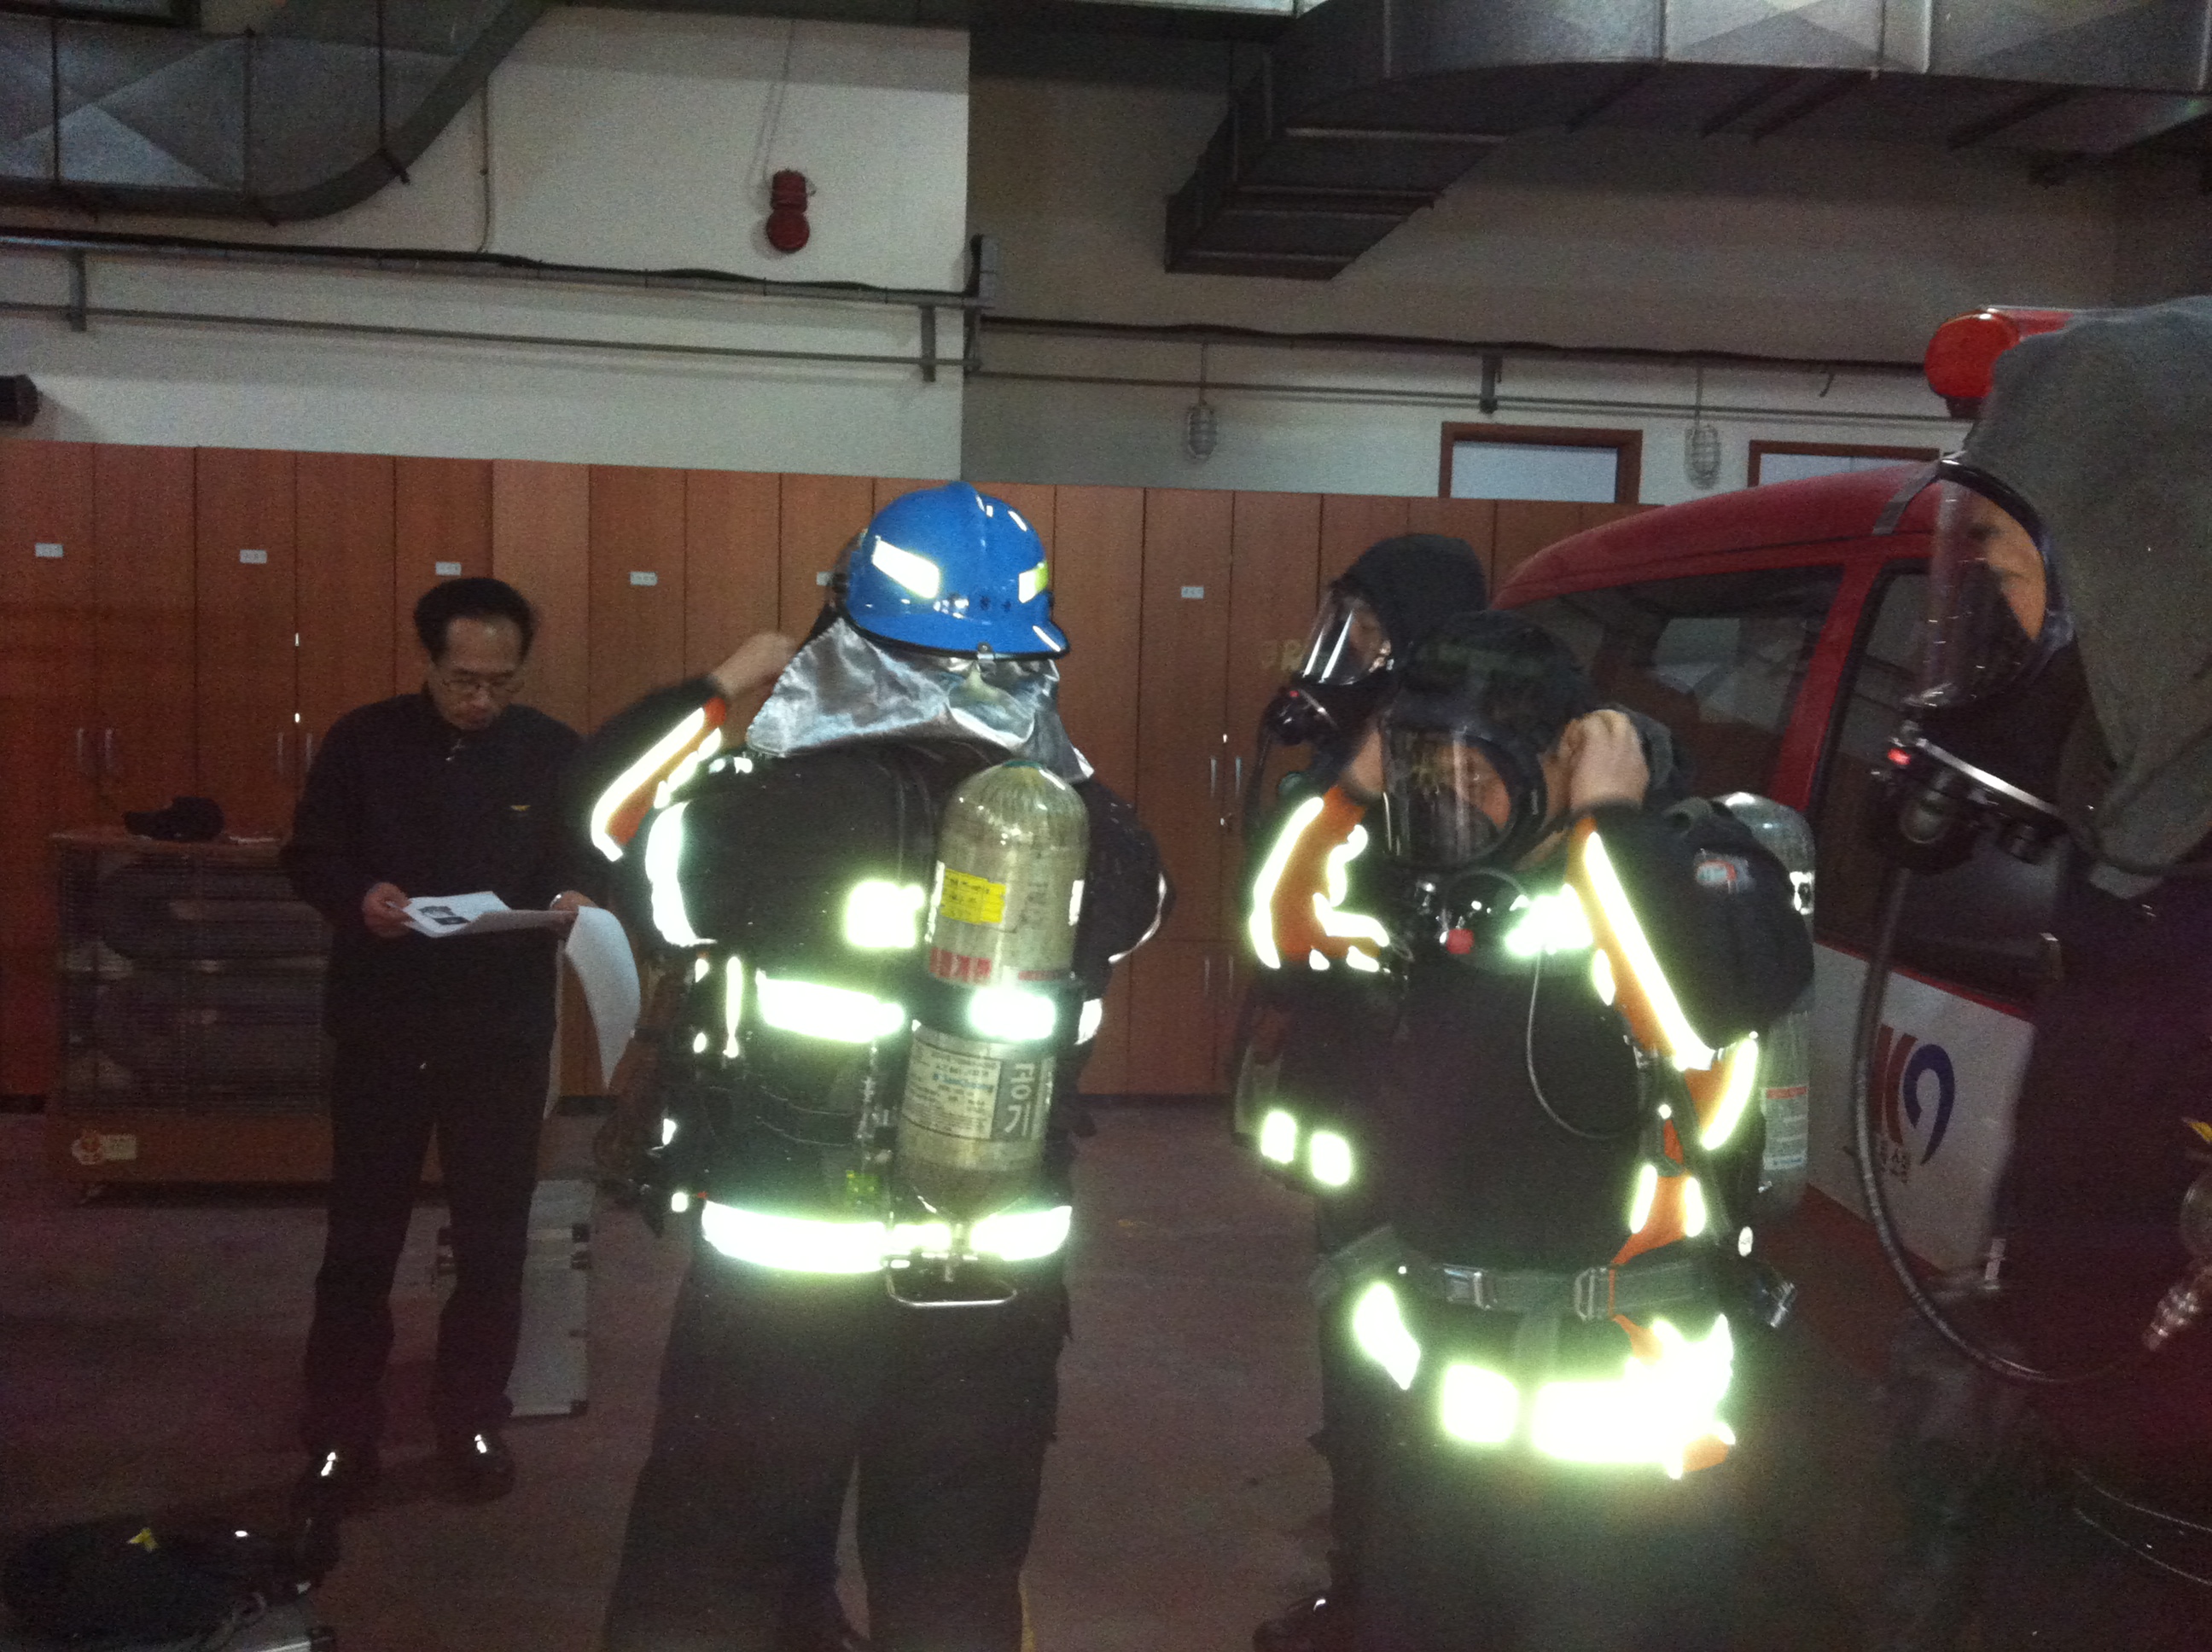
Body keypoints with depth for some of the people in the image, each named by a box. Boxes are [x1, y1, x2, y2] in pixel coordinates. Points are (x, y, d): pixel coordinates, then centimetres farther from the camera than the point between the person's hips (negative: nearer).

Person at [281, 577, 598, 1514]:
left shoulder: (556, 754, 1)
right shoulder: (363, 742, -1)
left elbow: (593, 864, 7)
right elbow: (309, 857, 4)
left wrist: (577, 898, -15)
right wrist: (357, 896, -17)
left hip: (505, 1033, 1)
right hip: (381, 1028, 0)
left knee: (493, 1238, 9)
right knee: (361, 1237, 7)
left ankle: (473, 1419, 27)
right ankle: (340, 1432, 21)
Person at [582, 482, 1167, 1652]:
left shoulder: (772, 806, -17)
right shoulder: (1085, 832, -7)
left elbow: (607, 825, 0)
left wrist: (719, 692, 12)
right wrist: (1047, 758, 19)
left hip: (782, 1272, -3)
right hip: (1000, 1281, 3)